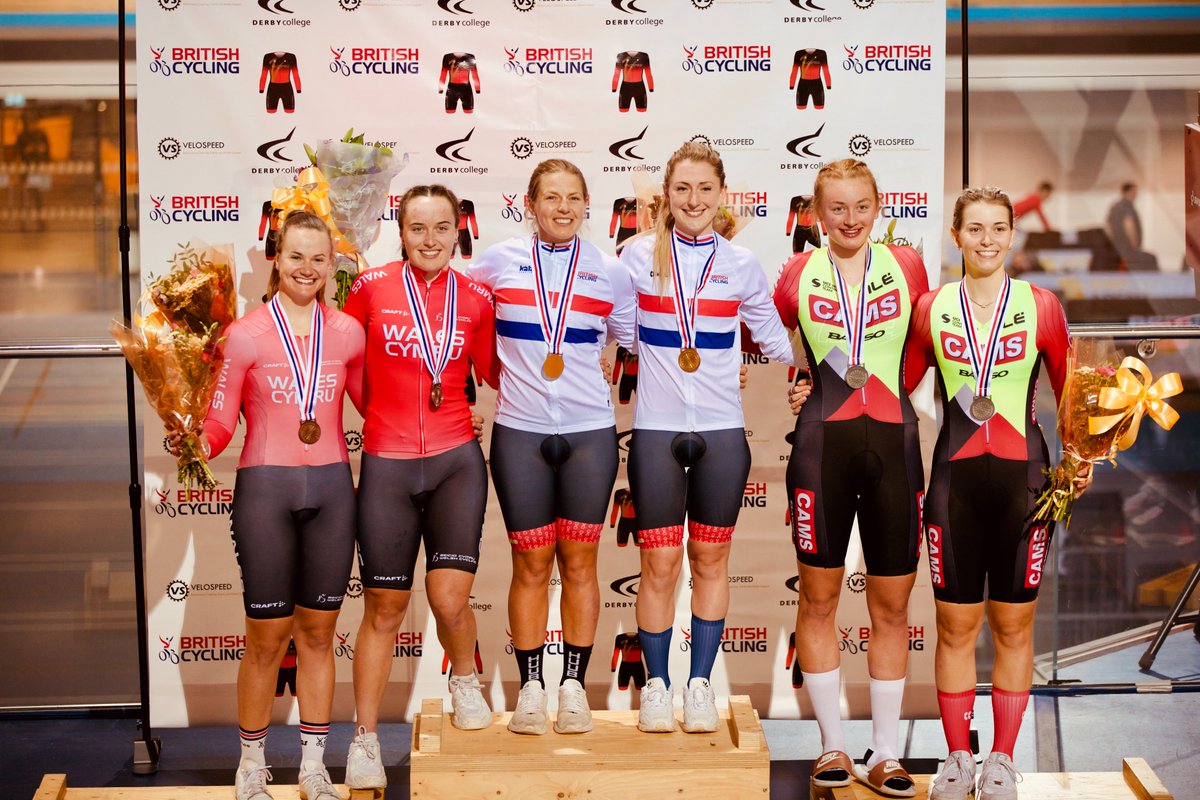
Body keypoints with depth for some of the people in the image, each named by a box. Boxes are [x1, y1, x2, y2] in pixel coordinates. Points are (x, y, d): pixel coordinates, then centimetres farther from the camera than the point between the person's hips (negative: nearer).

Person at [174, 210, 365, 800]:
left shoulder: (347, 332, 5)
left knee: (317, 631, 11)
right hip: (265, 488, -3)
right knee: (267, 637, 3)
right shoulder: (246, 335, -4)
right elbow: (220, 422, -4)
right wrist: (191, 442, -23)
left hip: (331, 487, 3)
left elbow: (373, 403, 16)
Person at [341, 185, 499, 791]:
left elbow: (492, 371, 13)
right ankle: (365, 741, 20)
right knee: (384, 607, 6)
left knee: (450, 598, -11)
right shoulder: (371, 287, -3)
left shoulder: (475, 298, 2)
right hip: (387, 465, 0)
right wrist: (382, 413, 7)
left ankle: (465, 680, 24)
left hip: (456, 459, 1)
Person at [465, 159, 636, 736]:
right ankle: (530, 688, 15)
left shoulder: (608, 272, 6)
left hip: (590, 432, 1)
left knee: (579, 562, 6)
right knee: (531, 563, 4)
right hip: (520, 430, 0)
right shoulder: (499, 262, 3)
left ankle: (574, 687, 16)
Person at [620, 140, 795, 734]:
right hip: (656, 429, -1)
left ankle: (700, 684, 20)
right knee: (660, 563, 1)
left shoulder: (741, 265, 6)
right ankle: (656, 685, 15)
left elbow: (773, 338, 16)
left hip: (723, 430, 1)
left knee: (711, 559, 9)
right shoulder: (638, 256, 2)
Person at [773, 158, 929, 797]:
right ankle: (832, 746, 18)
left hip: (893, 439, 1)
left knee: (892, 605, 5)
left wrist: (891, 381, 8)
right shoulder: (799, 274, 5)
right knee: (819, 597, 5)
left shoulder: (907, 266, 6)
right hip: (823, 440, -1)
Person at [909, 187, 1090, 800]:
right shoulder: (931, 309, 3)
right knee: (955, 625, 6)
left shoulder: (1040, 306, 1)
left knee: (1013, 627, 7)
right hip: (954, 477, 1)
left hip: (1022, 475, 0)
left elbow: (1069, 392, 8)